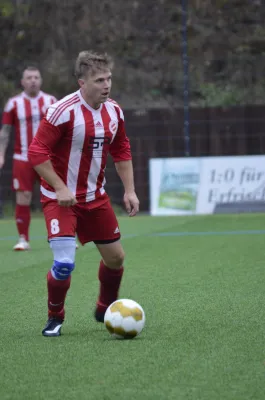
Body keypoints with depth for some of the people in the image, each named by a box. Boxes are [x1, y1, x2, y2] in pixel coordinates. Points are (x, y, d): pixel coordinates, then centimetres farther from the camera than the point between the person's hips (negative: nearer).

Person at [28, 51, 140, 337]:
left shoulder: (114, 111, 0)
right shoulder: (63, 111, -22)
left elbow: (122, 152, 13)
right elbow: (37, 152, -19)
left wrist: (129, 190, 6)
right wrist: (61, 189, -24)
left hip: (95, 197, 7)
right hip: (60, 199, -6)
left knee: (115, 257, 11)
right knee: (64, 263, -18)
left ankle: (105, 309, 36)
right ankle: (55, 318, 7)